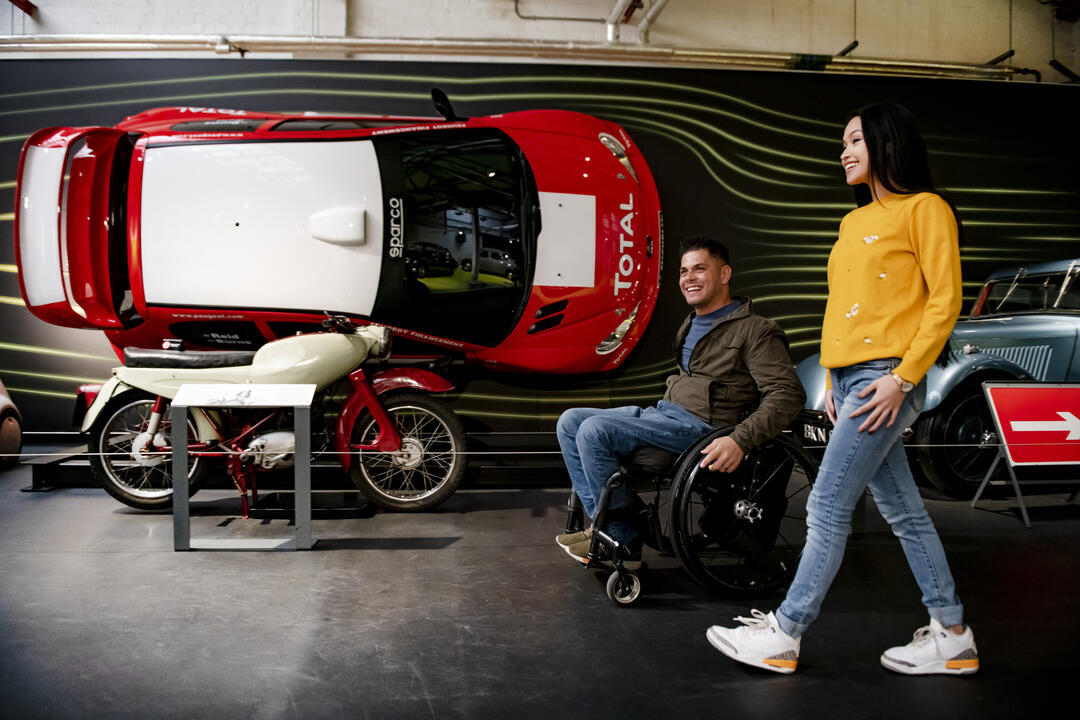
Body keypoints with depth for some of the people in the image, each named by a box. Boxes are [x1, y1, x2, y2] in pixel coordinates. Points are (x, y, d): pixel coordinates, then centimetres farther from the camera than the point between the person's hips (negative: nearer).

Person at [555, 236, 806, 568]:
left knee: (595, 431, -25)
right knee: (570, 421, -1)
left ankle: (621, 539, -12)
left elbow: (788, 394, -17)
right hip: (661, 412, 9)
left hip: (698, 426, -9)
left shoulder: (754, 330, -8)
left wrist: (740, 441, -28)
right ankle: (603, 520, -7)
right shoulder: (691, 325, 19)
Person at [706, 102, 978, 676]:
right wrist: (833, 381, 15)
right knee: (902, 512, 11)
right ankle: (951, 636, 21)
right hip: (849, 379, 9)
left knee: (827, 508, -6)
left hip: (886, 379, -9)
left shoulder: (925, 209, -3)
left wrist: (903, 377, -17)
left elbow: (945, 300, -9)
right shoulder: (854, 221, 20)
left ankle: (783, 635, 4)